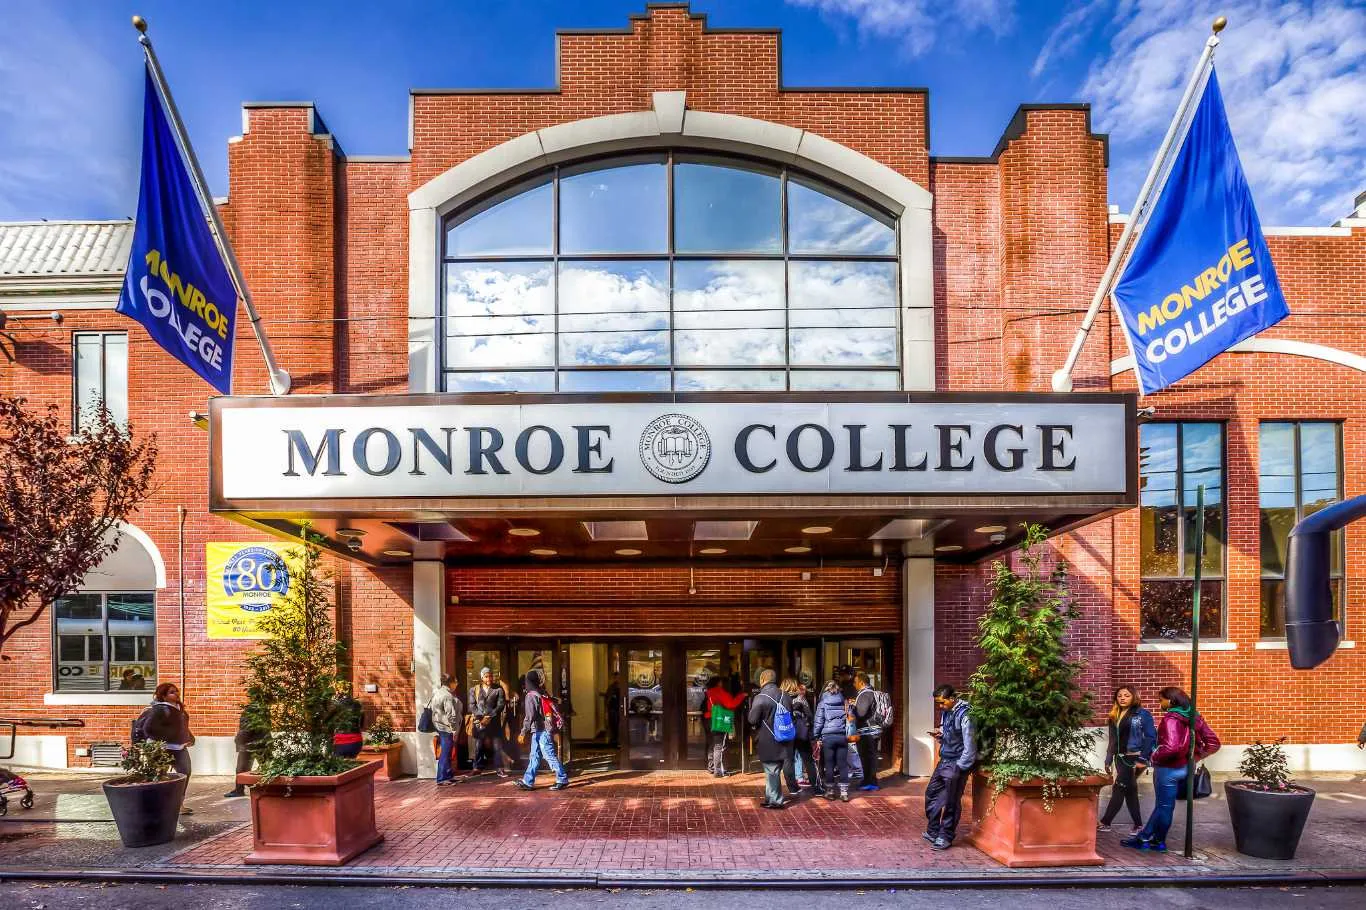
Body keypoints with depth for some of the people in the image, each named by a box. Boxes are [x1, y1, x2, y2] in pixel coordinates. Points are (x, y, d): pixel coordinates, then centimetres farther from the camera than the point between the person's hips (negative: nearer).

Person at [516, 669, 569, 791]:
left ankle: (562, 780, -1)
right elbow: (554, 708, 13)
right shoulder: (541, 695, 14)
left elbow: (529, 716, -18)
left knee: (550, 756, -5)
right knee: (534, 756, 11)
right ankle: (528, 782, 14)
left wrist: (523, 732, -15)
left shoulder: (530, 696, -12)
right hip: (544, 730, 9)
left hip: (540, 731, -9)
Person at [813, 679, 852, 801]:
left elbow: (818, 721, -2)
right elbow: (851, 718, 10)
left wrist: (816, 736, 3)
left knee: (829, 765, 5)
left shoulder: (822, 703, 1)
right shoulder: (844, 701, 9)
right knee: (843, 765, 5)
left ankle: (830, 791, 11)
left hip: (828, 737, -2)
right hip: (842, 736, 2)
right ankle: (844, 792, 5)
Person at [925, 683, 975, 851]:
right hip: (944, 760, 9)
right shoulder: (945, 712, 7)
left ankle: (945, 837, 14)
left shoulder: (964, 715, -19)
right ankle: (933, 831, 26)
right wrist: (940, 737, -1)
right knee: (931, 794, 13)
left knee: (951, 803, 2)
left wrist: (959, 768, -16)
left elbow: (970, 746, -19)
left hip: (957, 763, -9)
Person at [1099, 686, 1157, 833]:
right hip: (1120, 758, 6)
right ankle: (1138, 824, 18)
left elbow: (1151, 737, -10)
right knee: (1129, 790, 9)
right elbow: (1112, 740, 15)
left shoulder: (1142, 714, -5)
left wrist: (1143, 759, -16)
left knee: (1119, 788, -8)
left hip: (1135, 757, -6)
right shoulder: (1114, 716, 13)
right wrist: (1108, 760, 11)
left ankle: (1105, 823, -4)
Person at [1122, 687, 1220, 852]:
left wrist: (1155, 756, -15)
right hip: (1184, 768, 8)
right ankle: (1143, 837, 28)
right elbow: (1213, 742, 5)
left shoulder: (1171, 719, -21)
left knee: (1164, 806, 9)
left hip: (1168, 769, -8)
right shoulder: (1194, 717, 2)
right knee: (1163, 805, 18)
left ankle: (1159, 841, 24)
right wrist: (1196, 757, 9)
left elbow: (1171, 747, -32)